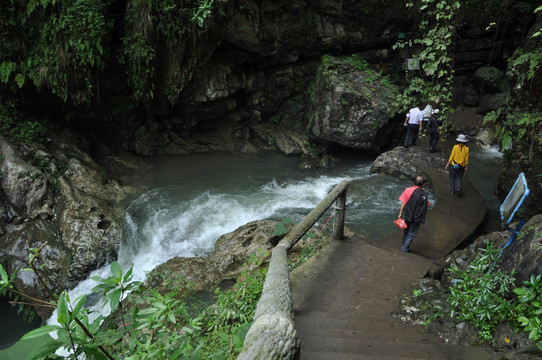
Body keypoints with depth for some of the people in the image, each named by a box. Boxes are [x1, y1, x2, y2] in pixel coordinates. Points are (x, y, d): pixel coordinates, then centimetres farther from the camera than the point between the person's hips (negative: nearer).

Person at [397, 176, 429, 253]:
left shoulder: (408, 190, -9)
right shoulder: (424, 193, -13)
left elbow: (403, 203, -7)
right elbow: (426, 205, 1)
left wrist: (400, 213, 1)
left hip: (406, 215, 3)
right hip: (417, 217, -3)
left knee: (406, 230, 23)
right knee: (411, 233, 11)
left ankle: (403, 244, 37)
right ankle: (405, 248, 11)